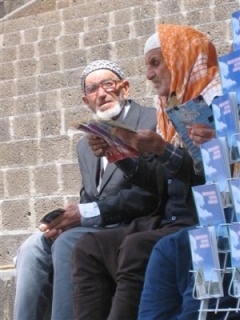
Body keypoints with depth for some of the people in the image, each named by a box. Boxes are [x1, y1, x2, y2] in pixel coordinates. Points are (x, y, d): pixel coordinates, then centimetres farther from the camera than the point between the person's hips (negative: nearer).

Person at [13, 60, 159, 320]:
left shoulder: (151, 122, -3)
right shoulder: (86, 144, 22)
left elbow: (149, 193, -13)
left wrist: (86, 214, -17)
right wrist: (69, 217, -5)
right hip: (94, 229, 7)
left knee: (67, 243, -28)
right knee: (33, 247, -14)